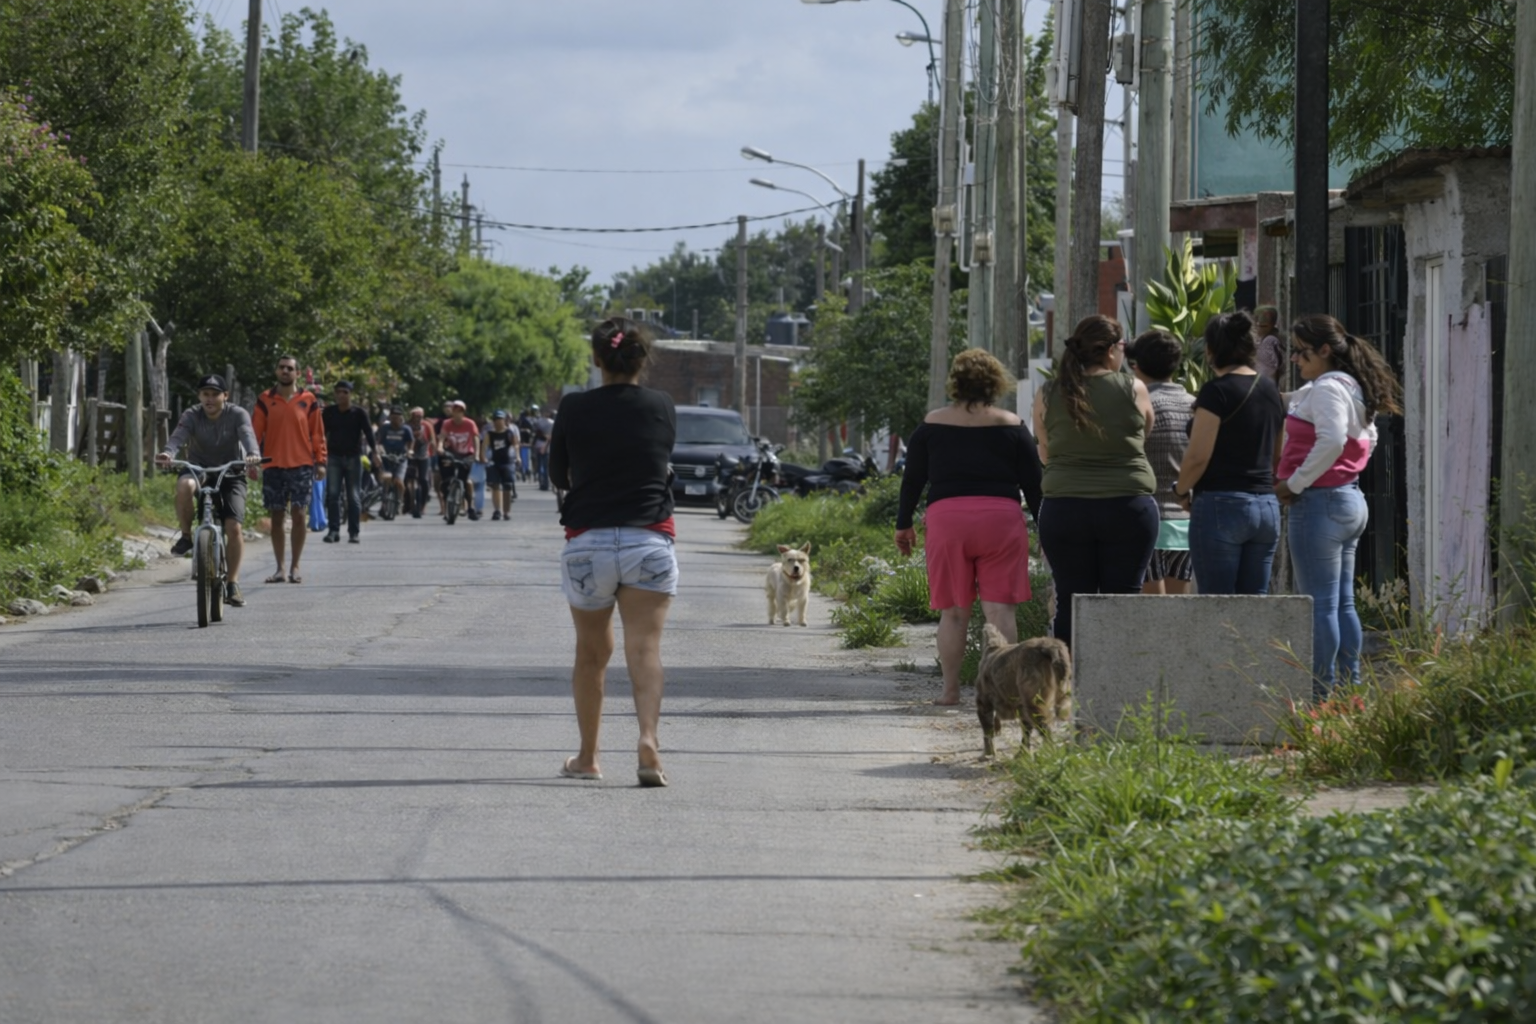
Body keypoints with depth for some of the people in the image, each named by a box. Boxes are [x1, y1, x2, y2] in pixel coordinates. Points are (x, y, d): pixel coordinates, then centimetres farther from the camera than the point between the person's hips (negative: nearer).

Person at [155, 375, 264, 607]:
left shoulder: (237, 415, -12)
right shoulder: (192, 416, -11)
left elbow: (247, 435, -31)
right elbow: (178, 437, -29)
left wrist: (253, 455, -54)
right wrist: (167, 453, -53)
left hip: (230, 475, 0)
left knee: (233, 527, -15)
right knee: (184, 485, -37)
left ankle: (232, 583, -2)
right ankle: (186, 536, -16)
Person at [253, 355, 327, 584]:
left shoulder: (308, 401, 4)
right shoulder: (265, 400, 6)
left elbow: (317, 433, 6)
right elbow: (256, 431, 4)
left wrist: (320, 462, 2)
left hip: (301, 465, -1)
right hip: (273, 467, 1)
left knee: (299, 515, -5)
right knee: (276, 517, 4)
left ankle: (295, 567, 4)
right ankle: (280, 568, 10)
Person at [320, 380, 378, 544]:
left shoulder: (359, 413, 2)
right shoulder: (328, 412, 6)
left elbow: (368, 432, -6)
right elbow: (322, 432, 8)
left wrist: (374, 451, -20)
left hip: (353, 457, -1)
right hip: (334, 457, 1)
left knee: (354, 497, 1)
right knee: (332, 494, -7)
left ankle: (354, 532, 5)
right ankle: (334, 530, -5)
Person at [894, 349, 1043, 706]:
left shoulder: (932, 424, 8)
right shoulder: (1011, 426, 5)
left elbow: (913, 478, 10)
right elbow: (1033, 484, 7)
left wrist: (903, 523, 20)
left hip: (946, 517, 1)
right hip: (1001, 517, -1)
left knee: (953, 612, 8)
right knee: (1000, 609, -1)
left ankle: (950, 690, 9)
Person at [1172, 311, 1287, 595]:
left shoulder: (1217, 391, -10)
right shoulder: (1270, 390, 12)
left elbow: (1198, 456, -14)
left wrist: (1181, 491, 2)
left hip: (1221, 505, -7)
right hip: (1267, 506, 7)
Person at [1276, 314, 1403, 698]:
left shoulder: (1327, 389, -15)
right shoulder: (1353, 388, 15)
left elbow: (1331, 441, -29)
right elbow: (1367, 440, 24)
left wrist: (1295, 483, -19)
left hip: (1320, 503, -10)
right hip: (1351, 501, 10)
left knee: (1320, 605, -7)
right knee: (1342, 604, 13)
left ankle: (1322, 695, -7)